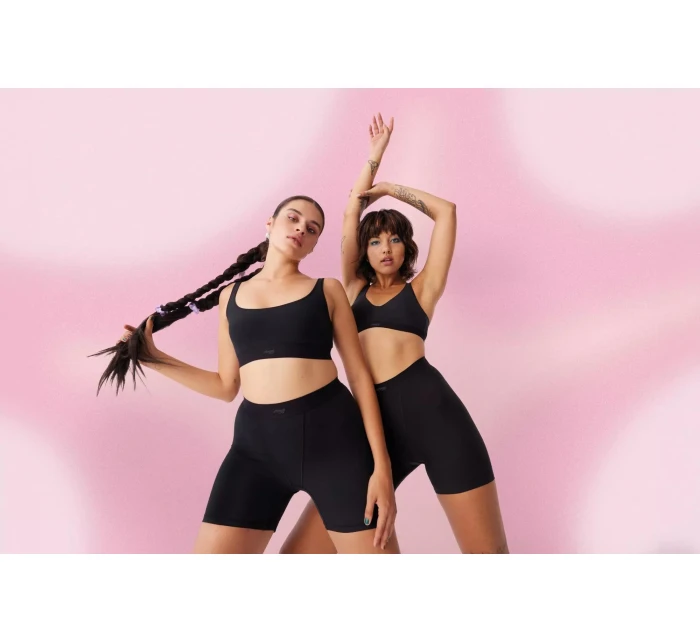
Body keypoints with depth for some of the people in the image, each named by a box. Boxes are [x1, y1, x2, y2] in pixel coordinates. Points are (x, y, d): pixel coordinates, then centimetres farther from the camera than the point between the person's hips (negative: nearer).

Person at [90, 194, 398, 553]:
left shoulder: (327, 290, 9)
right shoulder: (231, 295, 15)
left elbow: (360, 375, 3)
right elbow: (226, 386, 18)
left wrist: (381, 465, -5)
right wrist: (153, 359, 12)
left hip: (329, 434, -1)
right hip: (257, 442, 2)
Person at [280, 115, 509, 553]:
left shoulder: (421, 288, 15)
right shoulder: (354, 289, 23)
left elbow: (447, 211, 12)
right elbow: (351, 214, 24)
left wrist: (391, 188, 23)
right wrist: (374, 156, 30)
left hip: (431, 410, -3)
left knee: (487, 550, -5)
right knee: (298, 552, -4)